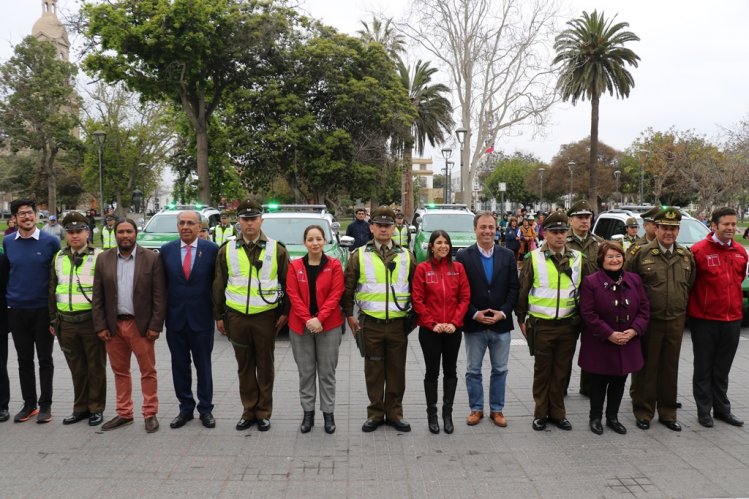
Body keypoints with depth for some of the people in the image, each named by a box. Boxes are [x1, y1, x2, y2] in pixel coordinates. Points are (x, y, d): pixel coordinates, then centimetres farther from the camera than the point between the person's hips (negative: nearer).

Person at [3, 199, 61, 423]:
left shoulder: (51, 241, -7)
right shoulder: (7, 242, 3)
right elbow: (6, 272, 13)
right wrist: (7, 297, 7)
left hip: (43, 310, -3)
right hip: (16, 311, 3)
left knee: (44, 359, 6)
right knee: (24, 360, 12)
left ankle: (45, 405, 17)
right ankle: (29, 403, 24)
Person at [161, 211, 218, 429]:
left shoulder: (211, 249, -5)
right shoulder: (166, 250, 3)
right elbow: (162, 284, 6)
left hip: (201, 318, -2)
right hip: (175, 319, 2)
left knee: (203, 366, 9)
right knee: (180, 366, 11)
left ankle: (206, 409, 22)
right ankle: (185, 408, 25)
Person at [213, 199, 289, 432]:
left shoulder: (276, 249, -1)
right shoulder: (226, 250, 5)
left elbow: (287, 283, 3)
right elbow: (219, 285, 9)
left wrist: (285, 312, -2)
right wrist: (219, 316, 7)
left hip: (266, 316, -2)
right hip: (236, 317, 2)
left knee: (265, 367, 7)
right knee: (244, 367, 11)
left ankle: (264, 413, 20)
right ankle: (249, 411, 24)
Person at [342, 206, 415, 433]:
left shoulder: (406, 256, 7)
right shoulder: (359, 255, 2)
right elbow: (347, 288, 6)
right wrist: (349, 316, 3)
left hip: (398, 323, 1)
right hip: (370, 324, -1)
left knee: (397, 371, 9)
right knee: (374, 372, 7)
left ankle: (394, 413, 22)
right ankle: (375, 413, 20)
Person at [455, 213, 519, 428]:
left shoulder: (507, 255, 3)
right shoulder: (463, 256, -4)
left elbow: (513, 288, 2)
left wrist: (503, 312, -10)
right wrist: (475, 314, -13)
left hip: (501, 323, 2)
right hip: (474, 324, -2)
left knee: (500, 370, 11)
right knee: (473, 370, 9)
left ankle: (497, 409, 25)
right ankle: (476, 409, 24)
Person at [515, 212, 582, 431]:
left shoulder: (577, 258, 4)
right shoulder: (534, 258, -4)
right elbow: (522, 290, 1)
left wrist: (581, 319, 10)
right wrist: (521, 319, 2)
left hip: (568, 325, 3)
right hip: (541, 325, -2)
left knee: (562, 371, 12)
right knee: (542, 371, 9)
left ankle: (557, 412, 26)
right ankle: (540, 413, 22)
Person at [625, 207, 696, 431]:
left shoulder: (686, 256, 7)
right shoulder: (640, 253, -7)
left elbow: (691, 285, 17)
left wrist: (683, 309, 13)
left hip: (676, 321, 4)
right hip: (649, 320, -4)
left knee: (670, 368, 12)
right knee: (646, 368, 5)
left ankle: (668, 413, 25)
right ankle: (643, 412, 17)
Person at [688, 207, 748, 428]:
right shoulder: (699, 250, -12)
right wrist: (693, 307, -2)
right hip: (705, 319, -5)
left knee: (722, 369, 16)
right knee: (704, 369, 7)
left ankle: (722, 409, 28)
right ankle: (704, 411, 18)